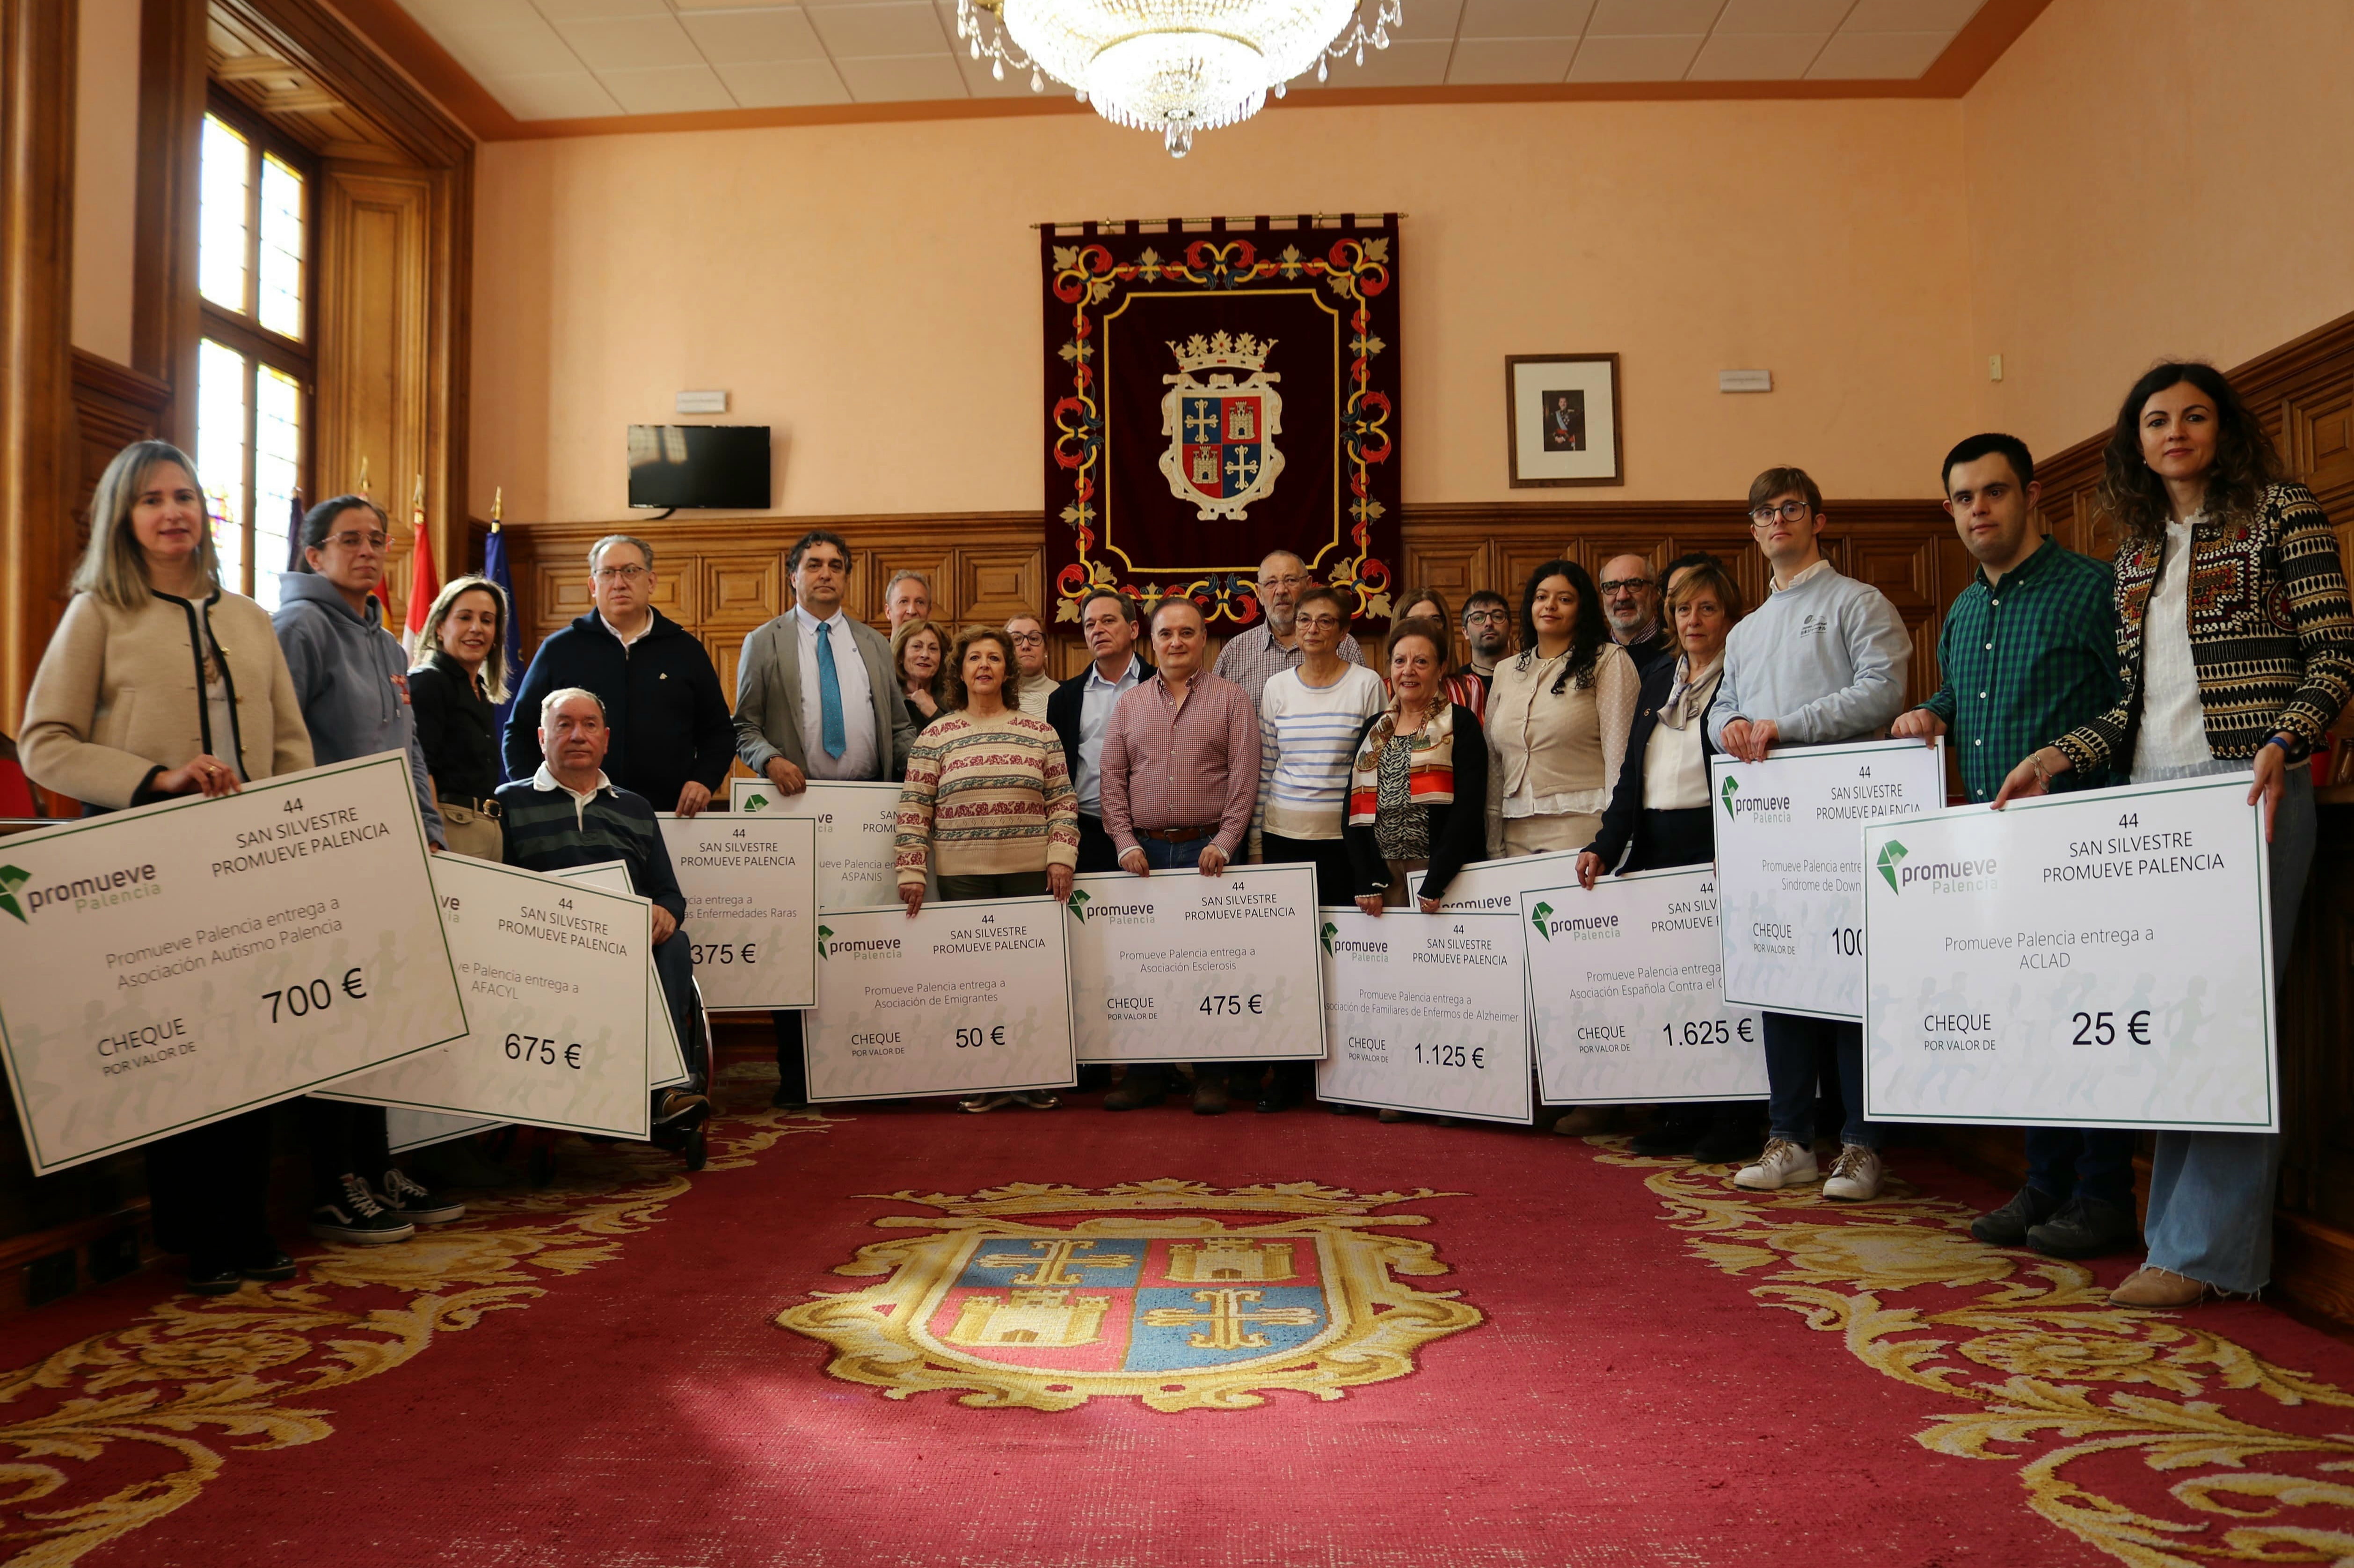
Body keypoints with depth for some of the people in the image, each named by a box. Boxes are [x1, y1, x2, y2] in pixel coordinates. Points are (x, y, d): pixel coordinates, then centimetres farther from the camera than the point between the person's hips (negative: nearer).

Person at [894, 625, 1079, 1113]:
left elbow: (1062, 802, 6)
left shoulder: (1040, 733, 7)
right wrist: (911, 872, -5)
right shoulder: (935, 737, 5)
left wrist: (1061, 857, -5)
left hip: (1031, 873, 1)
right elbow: (914, 811, 2)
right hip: (962, 876, 0)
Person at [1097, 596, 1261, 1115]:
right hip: (1144, 850, 3)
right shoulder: (1129, 703, 12)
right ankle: (1147, 1073, 14)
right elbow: (1113, 777, 8)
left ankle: (1210, 1076, 10)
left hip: (1207, 850, -2)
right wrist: (1126, 843, -2)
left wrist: (1223, 844, -11)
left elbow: (1244, 778, -2)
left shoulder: (1231, 699, 4)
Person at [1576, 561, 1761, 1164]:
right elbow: (1631, 772, 15)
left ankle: (1735, 1119, 6)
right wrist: (1604, 848, 5)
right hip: (1654, 845, 6)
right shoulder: (1658, 679, 18)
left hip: (1715, 844, -6)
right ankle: (1684, 1113, 14)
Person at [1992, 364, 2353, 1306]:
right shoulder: (2136, 553, 19)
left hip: (2248, 789, -5)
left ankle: (2207, 1249, -2)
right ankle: (2186, 1229, 11)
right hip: (2152, 797, 6)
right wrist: (2056, 758, 7)